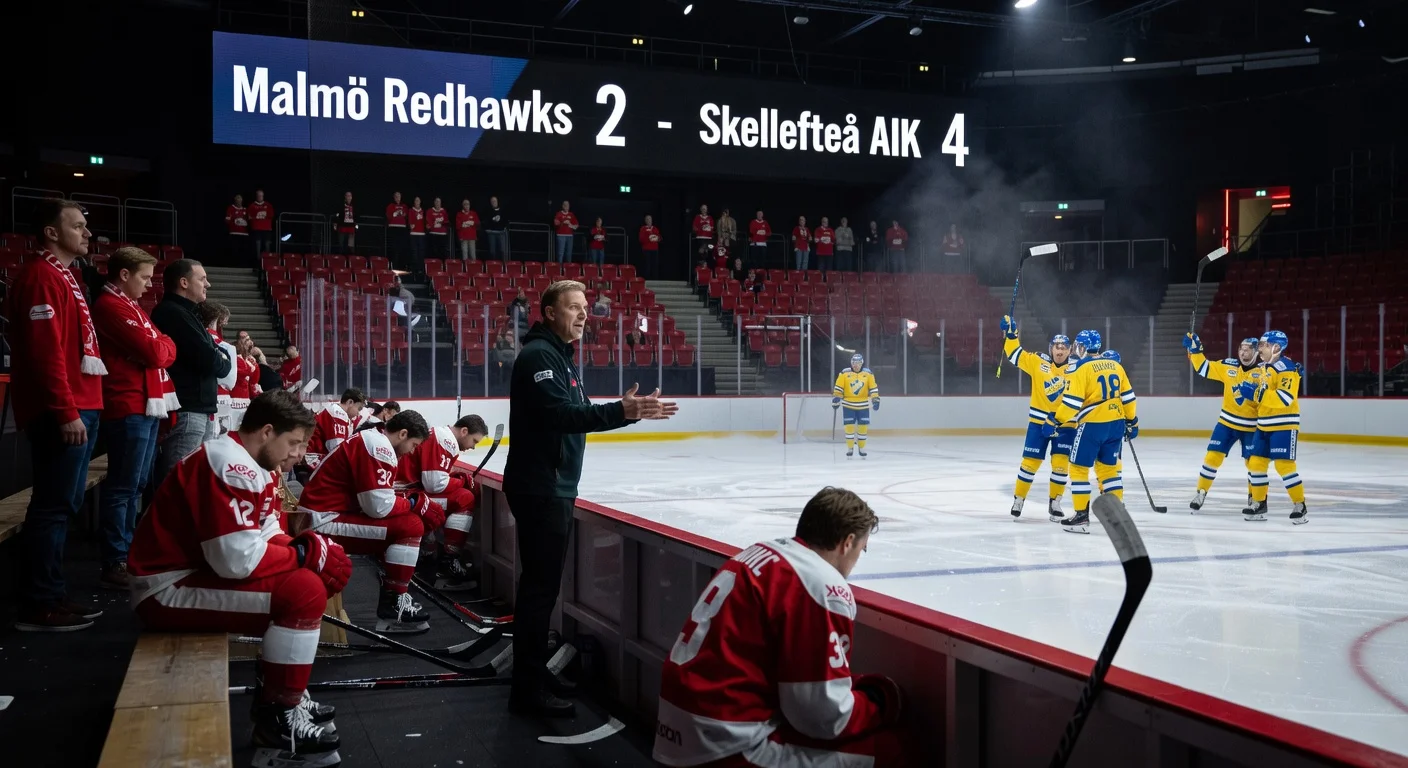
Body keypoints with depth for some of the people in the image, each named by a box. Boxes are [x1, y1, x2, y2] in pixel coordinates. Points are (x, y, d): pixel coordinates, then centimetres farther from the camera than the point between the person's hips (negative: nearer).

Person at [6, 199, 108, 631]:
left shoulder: (63, 276, 20)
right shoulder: (42, 277, -11)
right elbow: (45, 352, -20)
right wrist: (66, 412, -22)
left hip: (79, 408, 10)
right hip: (63, 414, -10)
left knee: (62, 505, 13)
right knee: (53, 506, -7)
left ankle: (48, 596, 20)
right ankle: (39, 606, -1)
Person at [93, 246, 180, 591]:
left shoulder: (129, 305, 21)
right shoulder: (112, 306, -12)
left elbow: (162, 352, 19)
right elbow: (154, 353, -18)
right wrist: (166, 343, 1)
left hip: (147, 407, 10)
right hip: (129, 409, -10)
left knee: (136, 486, 13)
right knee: (123, 487, -8)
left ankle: (127, 554, 20)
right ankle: (114, 565, -4)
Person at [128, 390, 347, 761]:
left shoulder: (250, 466, 11)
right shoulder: (230, 466, -22)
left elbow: (266, 539, 11)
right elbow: (239, 560, -29)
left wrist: (312, 549, -7)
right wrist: (307, 553, -16)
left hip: (196, 571, 11)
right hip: (168, 590, -11)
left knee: (310, 575, 13)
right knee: (305, 590, -23)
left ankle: (279, 694, 18)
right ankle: (278, 717, -9)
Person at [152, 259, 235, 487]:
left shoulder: (186, 313, 20)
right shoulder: (173, 313, -11)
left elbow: (215, 351, 19)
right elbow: (209, 360, -18)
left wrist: (218, 358, -2)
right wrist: (223, 362, 2)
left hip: (200, 410, 10)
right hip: (186, 412, -10)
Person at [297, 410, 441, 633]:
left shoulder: (370, 439, 16)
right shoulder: (379, 447, -16)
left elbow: (375, 499, 16)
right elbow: (379, 506, -22)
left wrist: (416, 502, 4)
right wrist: (416, 503, -6)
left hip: (323, 518, 11)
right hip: (323, 522, -11)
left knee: (404, 519, 19)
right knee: (411, 526, -16)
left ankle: (392, 596, 17)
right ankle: (392, 607, -10)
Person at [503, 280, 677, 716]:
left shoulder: (560, 356, 18)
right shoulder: (538, 355, -15)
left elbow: (576, 413, 15)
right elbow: (562, 414, -28)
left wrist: (628, 411, 2)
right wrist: (622, 411, -38)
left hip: (554, 488, 11)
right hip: (539, 489, -11)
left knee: (542, 583, 17)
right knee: (540, 586, -8)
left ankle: (535, 672, 29)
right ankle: (529, 692, -2)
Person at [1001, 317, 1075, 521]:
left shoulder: (1076, 368, -4)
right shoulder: (1037, 362, -3)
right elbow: (1014, 353, 0)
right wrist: (1010, 333, -11)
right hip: (1039, 421, 0)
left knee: (1061, 463, -4)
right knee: (1030, 461, 2)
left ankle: (1054, 502, 13)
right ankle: (1018, 498, 18)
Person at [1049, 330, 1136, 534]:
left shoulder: (1080, 368, -8)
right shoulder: (1115, 365, 11)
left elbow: (1071, 401, -15)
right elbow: (1128, 396, 14)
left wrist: (1054, 421, -8)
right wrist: (1132, 422, 22)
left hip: (1092, 425, -6)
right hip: (1116, 423, 7)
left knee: (1079, 468, 3)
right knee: (1109, 469, 16)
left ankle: (1082, 516, 1)